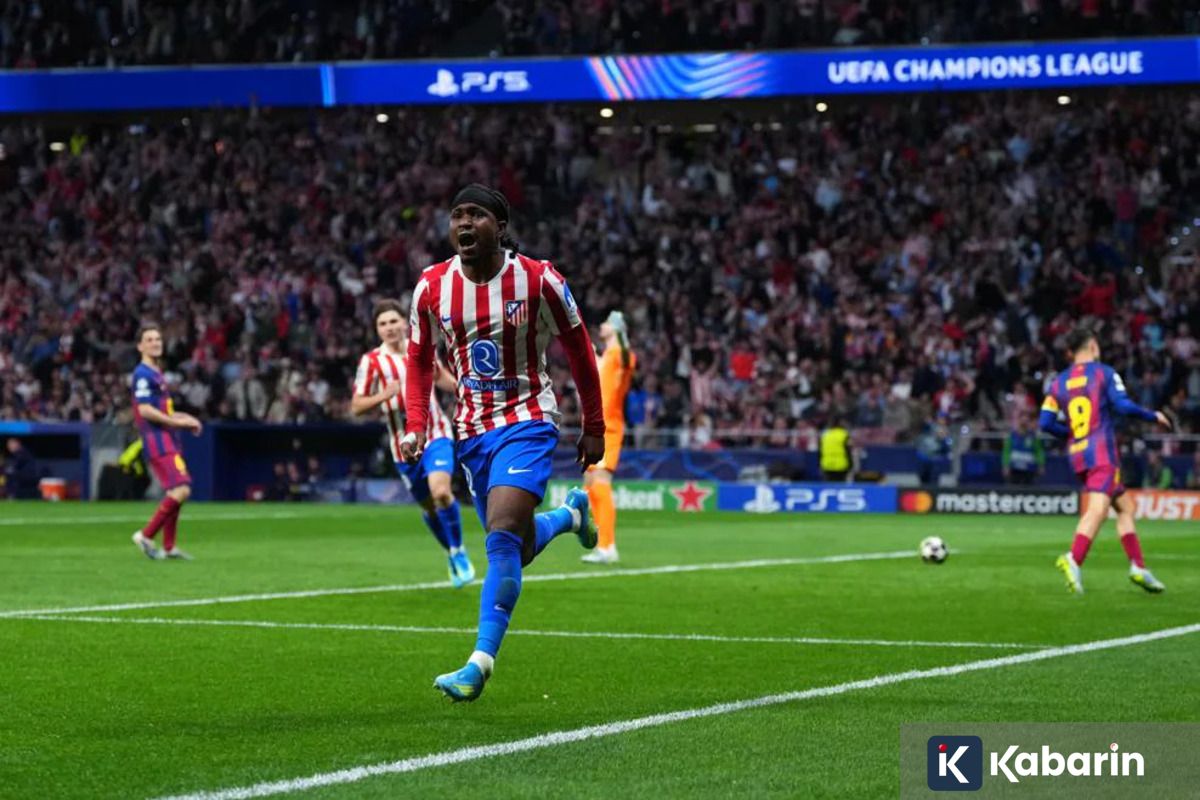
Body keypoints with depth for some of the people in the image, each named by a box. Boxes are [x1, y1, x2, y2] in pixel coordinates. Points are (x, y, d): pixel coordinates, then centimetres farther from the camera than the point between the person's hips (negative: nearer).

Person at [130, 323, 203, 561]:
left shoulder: (156, 373, 19)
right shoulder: (143, 374, -11)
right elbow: (144, 410, -20)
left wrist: (183, 418, 13)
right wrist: (177, 421, -16)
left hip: (168, 441, 10)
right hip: (157, 441, -10)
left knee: (176, 492, 12)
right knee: (181, 490, -18)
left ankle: (168, 547, 17)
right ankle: (146, 536, -12)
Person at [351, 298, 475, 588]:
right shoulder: (371, 361, -7)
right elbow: (356, 407, -8)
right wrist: (383, 396, -25)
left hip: (436, 435, 0)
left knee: (441, 491, -23)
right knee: (429, 507, 9)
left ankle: (458, 552, -4)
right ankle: (451, 555, 34)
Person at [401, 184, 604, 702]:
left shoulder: (538, 280, -11)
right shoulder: (432, 287, -3)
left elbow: (578, 349, 0)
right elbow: (419, 359, 11)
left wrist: (594, 427, 3)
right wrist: (416, 426, -3)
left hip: (527, 421, -5)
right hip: (471, 429, 5)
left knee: (502, 537, -23)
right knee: (514, 551, 13)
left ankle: (480, 665, -23)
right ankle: (570, 513, 48)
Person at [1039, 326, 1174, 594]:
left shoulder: (1058, 381, 14)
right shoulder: (1104, 373, 0)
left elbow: (1045, 423, 7)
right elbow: (1123, 406, -11)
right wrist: (1154, 416, 4)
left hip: (1077, 453, 7)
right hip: (1102, 452, -7)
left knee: (1126, 506, 16)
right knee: (1097, 509, -19)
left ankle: (1138, 566, 11)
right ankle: (1073, 560, -39)